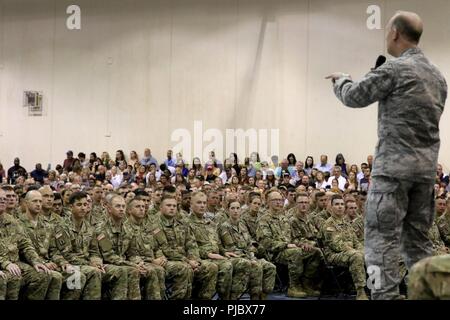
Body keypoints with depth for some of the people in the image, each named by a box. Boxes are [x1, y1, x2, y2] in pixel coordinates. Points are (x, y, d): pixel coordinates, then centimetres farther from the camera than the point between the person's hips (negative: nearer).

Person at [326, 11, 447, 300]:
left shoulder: (396, 69, -10)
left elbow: (354, 97, -3)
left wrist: (341, 80, 19)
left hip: (395, 165, -8)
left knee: (382, 236, -6)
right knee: (418, 238, 12)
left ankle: (386, 295, -10)